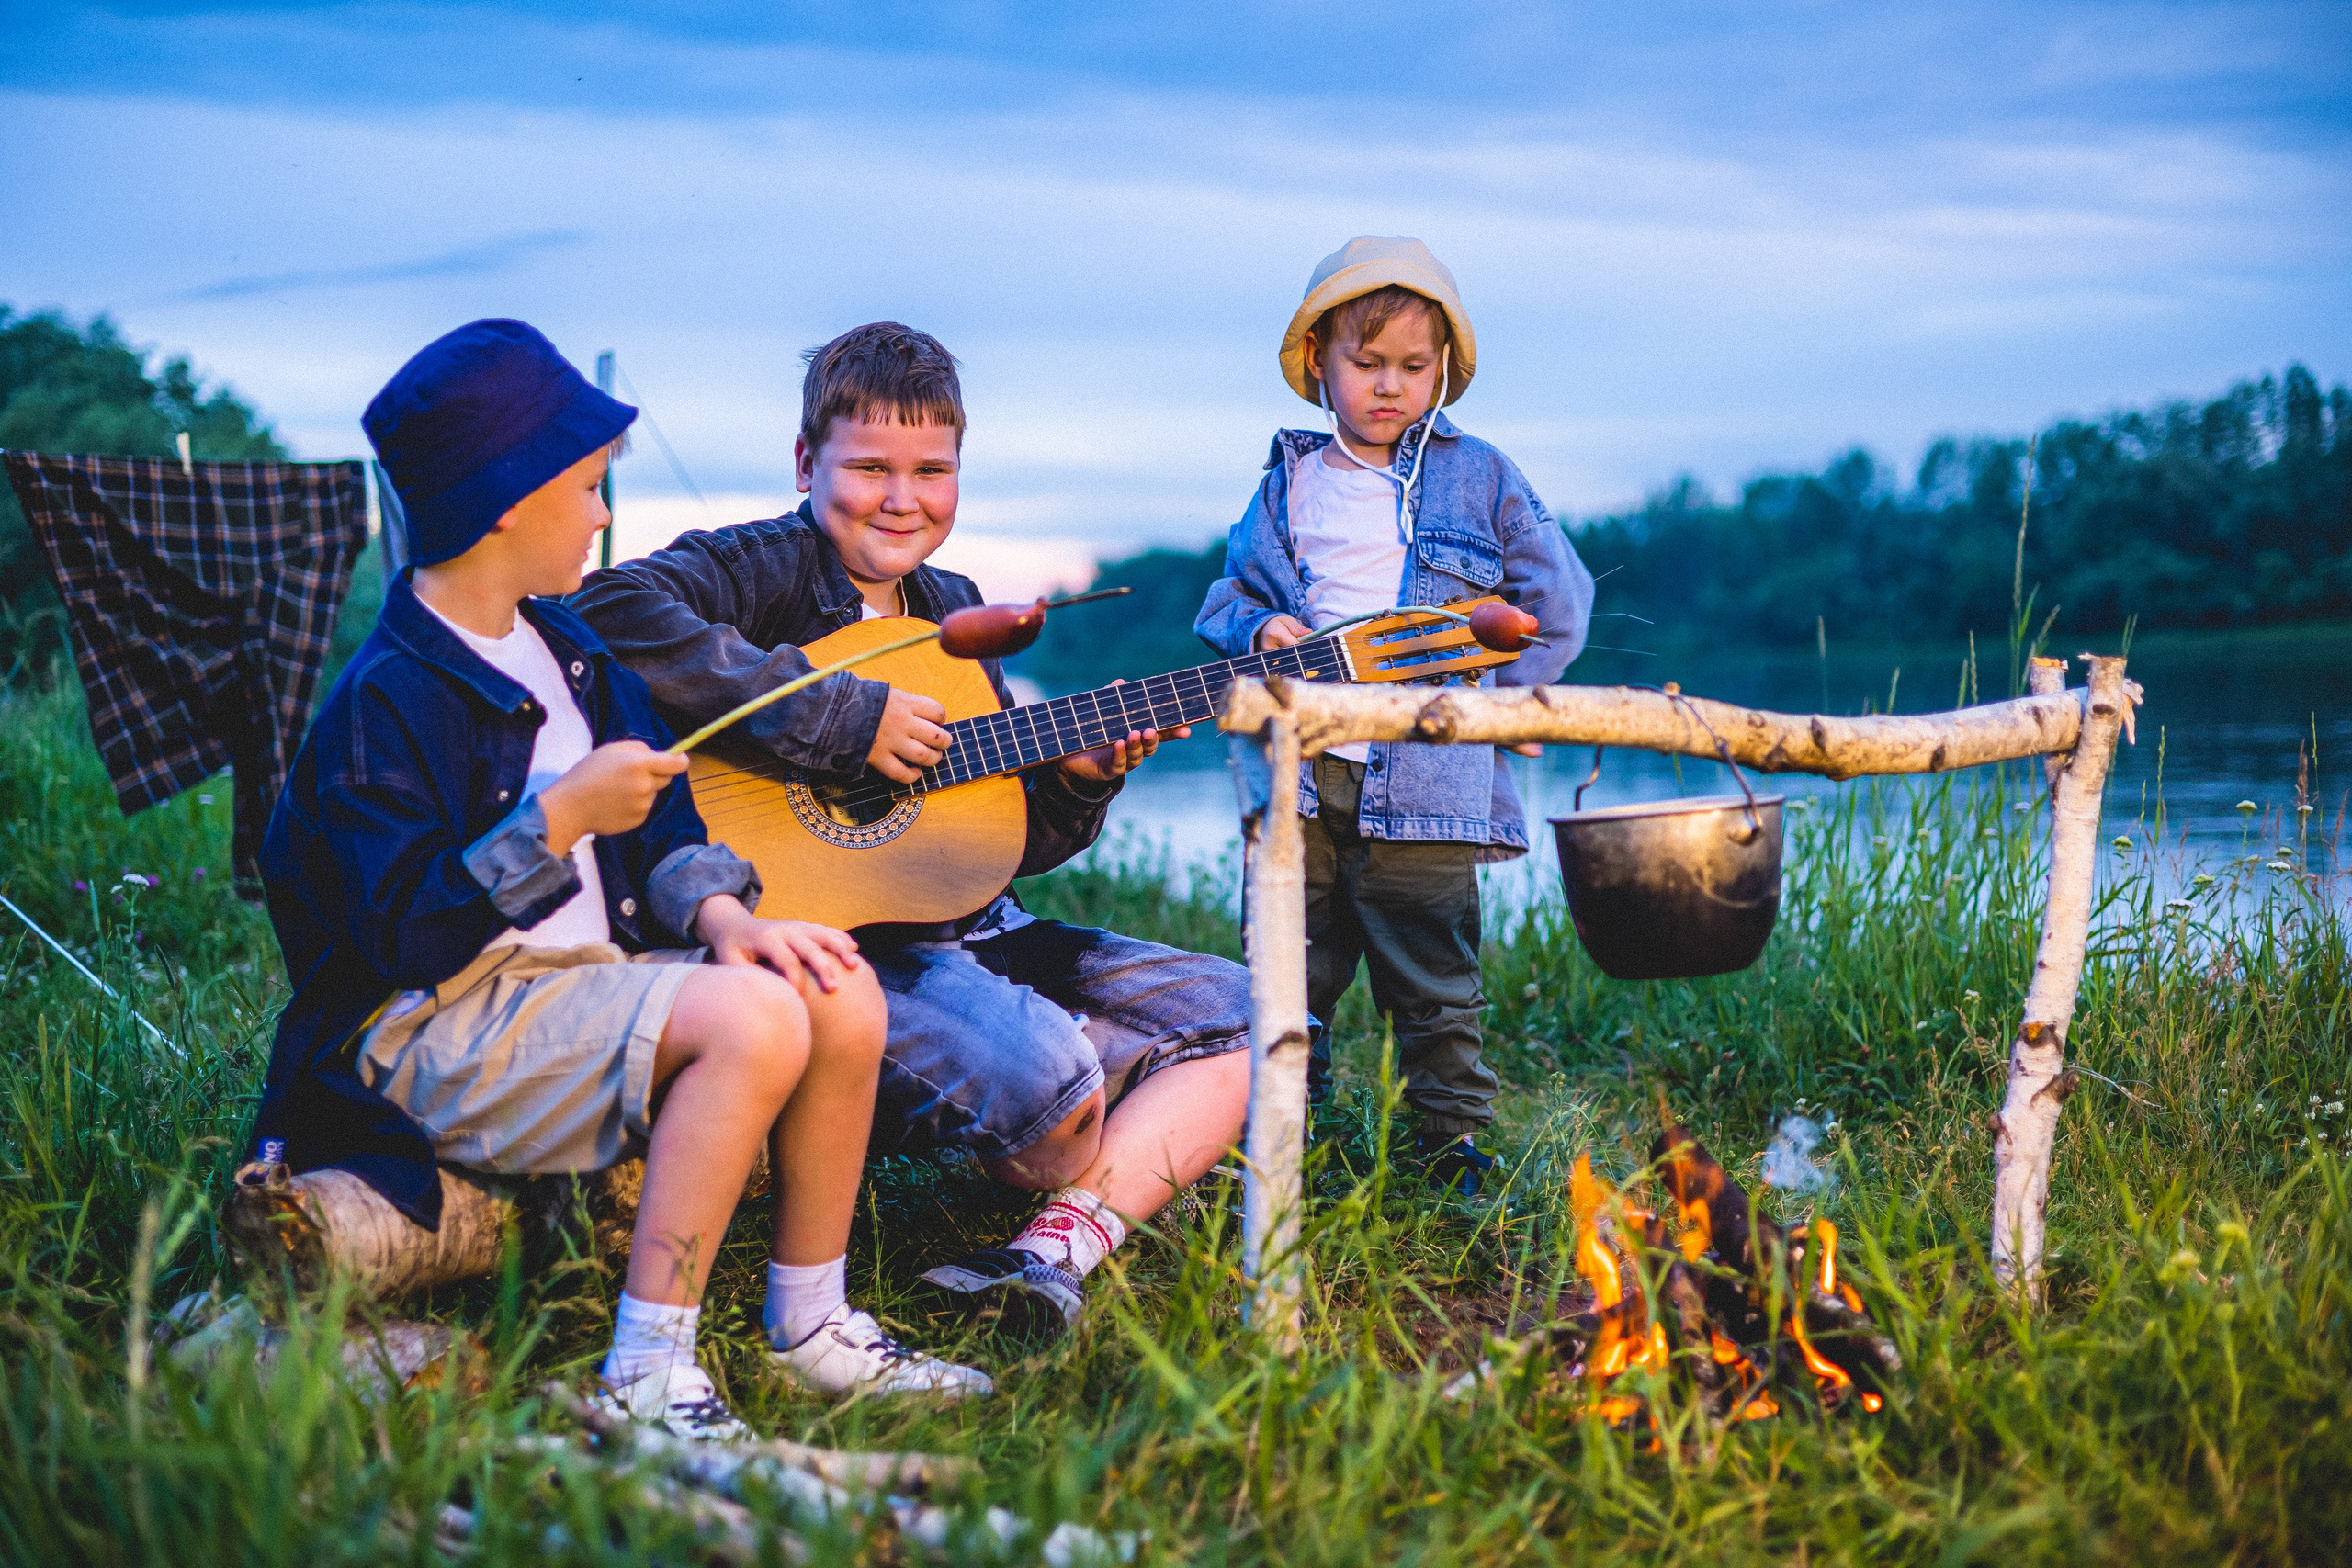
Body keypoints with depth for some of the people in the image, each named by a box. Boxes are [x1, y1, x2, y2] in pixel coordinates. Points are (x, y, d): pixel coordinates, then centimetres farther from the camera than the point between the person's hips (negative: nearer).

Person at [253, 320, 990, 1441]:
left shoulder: (565, 646, 13)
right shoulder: (386, 698, -15)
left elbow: (661, 824, 14)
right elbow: (405, 934, -21)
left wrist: (718, 910, -7)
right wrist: (561, 819, -22)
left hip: (583, 984, 9)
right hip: (437, 1030, -8)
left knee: (844, 998, -9)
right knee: (751, 1018, -29)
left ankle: (811, 1326, 4)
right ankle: (646, 1373, -23)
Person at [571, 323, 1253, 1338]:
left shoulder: (952, 610, 17)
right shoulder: (764, 568, -6)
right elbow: (613, 612, -31)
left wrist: (1077, 779, -1)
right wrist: (842, 715, -26)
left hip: (965, 933, 8)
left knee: (1243, 1018, 2)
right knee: (1042, 1073, -34)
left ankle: (1061, 1244, -14)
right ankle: (1125, 1178, 3)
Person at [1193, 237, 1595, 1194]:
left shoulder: (1479, 480, 5)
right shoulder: (1289, 484, 11)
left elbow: (1557, 598, 8)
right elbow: (1230, 587, 20)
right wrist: (1255, 629, -2)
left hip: (1423, 773, -2)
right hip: (1298, 766, 3)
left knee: (1433, 982, 2)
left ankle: (1453, 1141, 15)